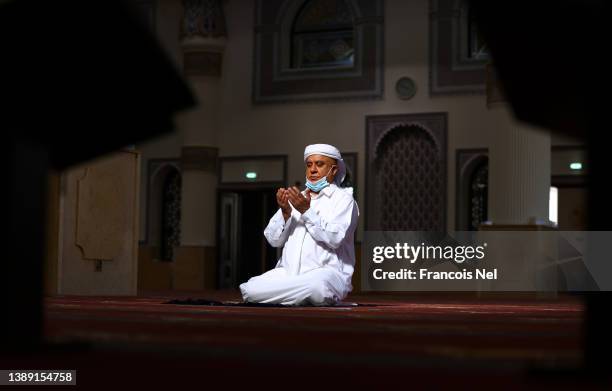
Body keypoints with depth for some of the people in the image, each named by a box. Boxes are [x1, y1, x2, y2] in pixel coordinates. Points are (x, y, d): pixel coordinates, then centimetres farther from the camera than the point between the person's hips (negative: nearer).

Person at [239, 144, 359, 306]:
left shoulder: (343, 198, 7)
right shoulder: (297, 198, 22)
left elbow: (334, 238, -11)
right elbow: (273, 239, 11)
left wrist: (306, 211, -16)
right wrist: (285, 212, -6)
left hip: (326, 271, -5)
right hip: (289, 272, 5)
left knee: (317, 285, -41)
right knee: (251, 289, -22)